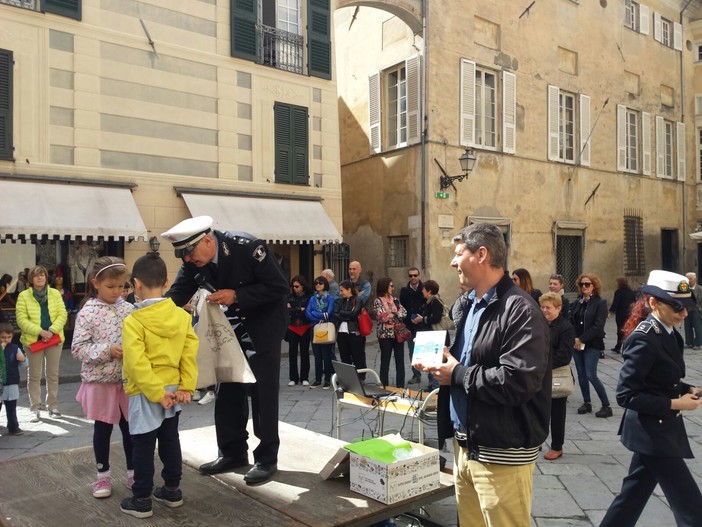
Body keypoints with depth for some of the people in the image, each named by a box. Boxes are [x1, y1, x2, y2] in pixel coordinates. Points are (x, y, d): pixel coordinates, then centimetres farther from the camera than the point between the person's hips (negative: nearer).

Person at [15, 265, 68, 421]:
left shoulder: (55, 294, 3)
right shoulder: (23, 296, -2)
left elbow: (62, 315, -2)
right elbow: (21, 319, -8)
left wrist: (52, 330, -17)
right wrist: (40, 331, -19)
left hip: (54, 339, 2)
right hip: (33, 340, -1)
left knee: (53, 374, 9)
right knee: (34, 376, 5)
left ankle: (53, 406, 20)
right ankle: (35, 409, 13)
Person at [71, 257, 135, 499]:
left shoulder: (129, 309, -2)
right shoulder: (87, 313, -11)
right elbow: (77, 348, -13)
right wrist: (107, 350, -22)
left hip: (128, 380, 3)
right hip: (100, 382, -2)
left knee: (130, 428, 13)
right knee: (102, 430, 13)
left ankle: (132, 473, 27)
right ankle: (103, 476, 29)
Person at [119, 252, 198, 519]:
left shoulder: (133, 321, -17)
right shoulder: (182, 315, -3)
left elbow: (137, 364, -23)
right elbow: (190, 352, -5)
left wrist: (157, 393, -17)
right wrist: (187, 386, -3)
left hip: (147, 393, -5)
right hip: (173, 388, 5)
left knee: (143, 446, 7)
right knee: (170, 440, 18)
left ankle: (141, 500, 19)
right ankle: (172, 490, 30)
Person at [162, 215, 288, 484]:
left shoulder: (249, 247, -29)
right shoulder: (195, 259, -11)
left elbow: (280, 288, -25)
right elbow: (178, 293, -13)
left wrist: (236, 296, -30)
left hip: (264, 323, -6)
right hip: (233, 324, 6)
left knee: (262, 391, -3)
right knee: (229, 388, 9)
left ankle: (267, 458, 10)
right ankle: (233, 452, 24)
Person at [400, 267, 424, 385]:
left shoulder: (424, 289, -2)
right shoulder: (404, 291, 8)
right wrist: (409, 319, -9)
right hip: (410, 326, 3)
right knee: (412, 351, 8)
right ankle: (416, 375, 18)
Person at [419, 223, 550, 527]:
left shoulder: (519, 310, -18)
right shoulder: (468, 305, 12)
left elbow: (517, 381, -29)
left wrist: (457, 375, -18)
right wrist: (439, 363, 0)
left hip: (501, 454, -9)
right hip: (464, 444, 9)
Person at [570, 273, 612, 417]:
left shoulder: (600, 302, -6)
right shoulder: (577, 302, 10)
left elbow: (598, 326, -14)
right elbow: (571, 321, 7)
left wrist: (582, 339, -16)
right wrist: (574, 339, -8)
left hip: (592, 344, -5)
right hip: (577, 344, 5)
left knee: (591, 375, -9)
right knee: (581, 374, 9)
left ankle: (607, 406, 3)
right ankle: (587, 403, 22)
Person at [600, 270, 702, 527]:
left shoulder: (668, 333, 6)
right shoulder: (644, 339, -22)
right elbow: (626, 395, -23)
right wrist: (674, 404, -21)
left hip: (659, 429, 9)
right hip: (652, 431, -9)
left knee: (634, 494, 19)